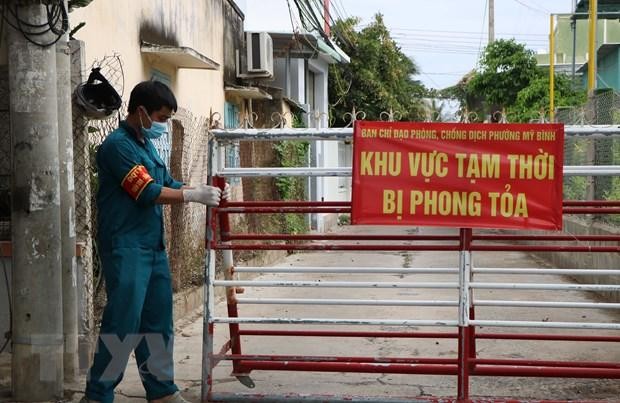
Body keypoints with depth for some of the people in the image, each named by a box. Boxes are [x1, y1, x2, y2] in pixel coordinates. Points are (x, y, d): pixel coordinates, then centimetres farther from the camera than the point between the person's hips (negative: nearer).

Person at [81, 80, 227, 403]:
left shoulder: (146, 145, 16)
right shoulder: (118, 144, -12)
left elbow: (168, 184, 19)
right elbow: (148, 192, -19)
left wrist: (207, 193, 5)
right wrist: (196, 196, -12)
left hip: (153, 246, 9)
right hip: (126, 248, -9)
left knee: (158, 321, 12)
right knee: (124, 322, -7)